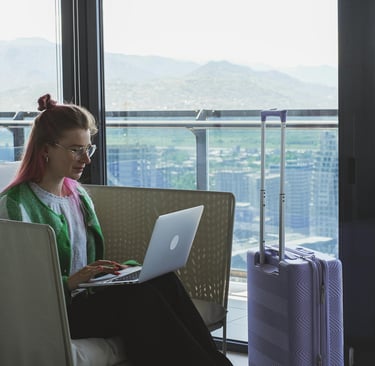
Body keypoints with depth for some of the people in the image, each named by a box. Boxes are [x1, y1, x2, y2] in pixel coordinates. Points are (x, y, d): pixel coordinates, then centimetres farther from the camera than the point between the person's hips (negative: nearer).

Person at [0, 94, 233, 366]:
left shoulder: (79, 195, 16)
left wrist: (110, 270, 0)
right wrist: (71, 282, -26)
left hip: (87, 296, 7)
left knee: (164, 280, -19)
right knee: (138, 297, -29)